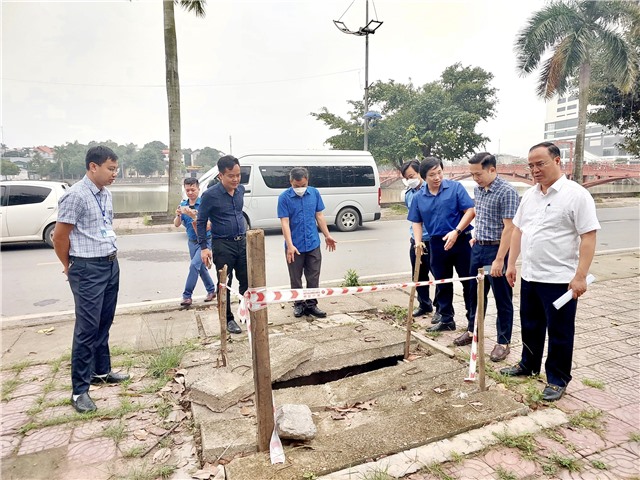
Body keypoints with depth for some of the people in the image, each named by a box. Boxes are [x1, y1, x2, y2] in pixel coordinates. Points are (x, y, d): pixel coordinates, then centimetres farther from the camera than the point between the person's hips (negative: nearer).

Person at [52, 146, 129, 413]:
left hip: (111, 265, 8)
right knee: (87, 328, -3)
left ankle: (101, 371, 32)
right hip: (88, 270, -8)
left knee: (104, 324, 17)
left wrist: (110, 257, 16)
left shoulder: (105, 194, 9)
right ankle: (79, 390, 8)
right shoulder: (76, 195, -16)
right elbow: (59, 237, -11)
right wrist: (70, 267, 3)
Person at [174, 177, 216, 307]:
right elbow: (176, 224, -1)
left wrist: (194, 216, -36)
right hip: (192, 241, 6)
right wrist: (178, 215, -22)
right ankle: (211, 290, 31)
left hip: (205, 241, -6)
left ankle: (187, 295, -8)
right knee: (201, 267, 15)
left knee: (194, 265, -16)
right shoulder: (183, 205, 1)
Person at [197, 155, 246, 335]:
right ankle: (228, 319, 19)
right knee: (225, 284, 5)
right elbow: (201, 221, -7)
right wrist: (203, 247, -12)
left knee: (247, 281, 10)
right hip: (223, 245, -5)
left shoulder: (240, 189, 3)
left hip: (242, 242, 5)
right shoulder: (210, 195, -14)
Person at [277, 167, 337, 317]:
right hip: (295, 246, -3)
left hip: (313, 244, 3)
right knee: (296, 279, 11)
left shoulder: (314, 193, 1)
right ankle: (298, 304, 27)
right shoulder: (284, 197, -10)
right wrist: (290, 245, -22)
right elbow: (285, 223, -14)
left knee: (313, 277, 10)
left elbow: (319, 216, 9)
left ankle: (311, 304, 23)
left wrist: (327, 235, 10)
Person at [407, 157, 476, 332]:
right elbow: (416, 222, 10)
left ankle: (474, 320, 18)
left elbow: (470, 211, -10)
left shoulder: (455, 187, -7)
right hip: (437, 244, 4)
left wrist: (456, 232, -20)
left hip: (461, 240, -3)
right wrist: (418, 242, -5)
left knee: (469, 282, 5)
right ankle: (447, 320, 26)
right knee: (443, 284, 13)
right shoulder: (419, 197, 3)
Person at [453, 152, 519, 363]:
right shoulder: (477, 189, 6)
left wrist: (499, 259, -23)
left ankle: (503, 342, 18)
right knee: (476, 293, 18)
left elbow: (509, 228, -21)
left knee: (502, 298, 5)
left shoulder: (507, 192, -18)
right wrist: (476, 237, 14)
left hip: (497, 250, -7)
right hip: (478, 248, 8)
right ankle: (472, 331, 34)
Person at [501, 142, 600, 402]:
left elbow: (588, 237, -15)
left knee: (559, 333, 8)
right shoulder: (529, 195, 8)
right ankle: (529, 364, 38)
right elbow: (518, 231, 13)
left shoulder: (576, 195, -12)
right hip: (529, 276, 6)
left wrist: (580, 276, -19)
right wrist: (511, 264, 10)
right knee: (530, 326, 20)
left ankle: (558, 379, 24)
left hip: (560, 280, -6)